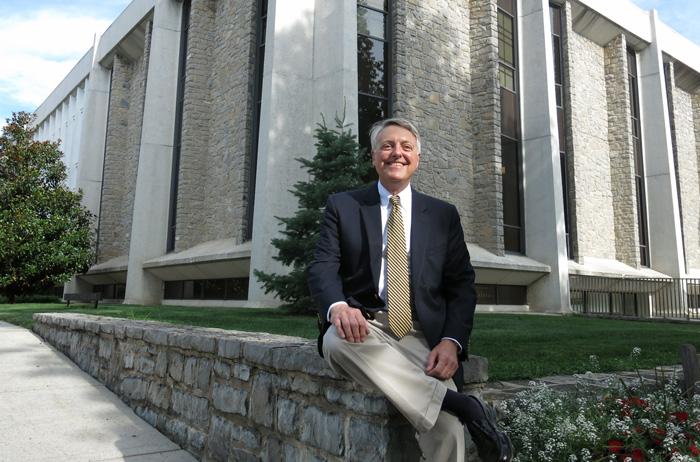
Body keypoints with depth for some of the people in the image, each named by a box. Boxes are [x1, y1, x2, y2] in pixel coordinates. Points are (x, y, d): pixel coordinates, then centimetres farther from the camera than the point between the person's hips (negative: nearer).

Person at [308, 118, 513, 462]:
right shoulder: (342, 206, 10)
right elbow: (322, 267, 0)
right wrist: (338, 306, -23)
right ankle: (462, 405, -27)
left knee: (447, 428, -27)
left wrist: (451, 341, -9)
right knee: (336, 339, -36)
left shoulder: (444, 215, 13)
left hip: (424, 336, 0)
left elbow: (461, 285, 9)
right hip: (364, 327, 1)